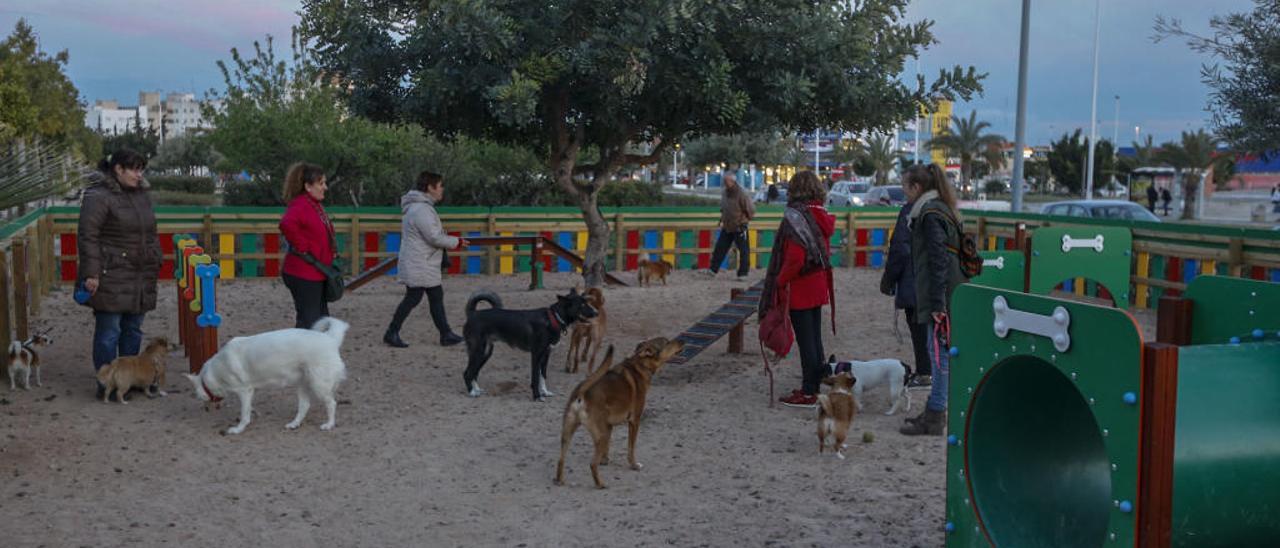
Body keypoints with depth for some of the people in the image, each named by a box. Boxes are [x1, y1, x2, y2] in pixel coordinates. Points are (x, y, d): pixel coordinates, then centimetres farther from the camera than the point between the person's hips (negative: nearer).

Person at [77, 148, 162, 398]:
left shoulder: (142, 193, 14)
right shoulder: (98, 196, -11)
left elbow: (151, 233, 22)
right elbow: (88, 237, -15)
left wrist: (156, 262, 18)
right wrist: (91, 274, -19)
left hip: (140, 277, 8)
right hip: (111, 276, -7)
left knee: (133, 329, 13)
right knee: (109, 332, -3)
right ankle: (106, 385, 5)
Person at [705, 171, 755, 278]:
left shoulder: (741, 194, -17)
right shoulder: (724, 193, 5)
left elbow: (751, 211, -13)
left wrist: (743, 221, -9)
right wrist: (722, 219, 12)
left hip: (739, 228, -7)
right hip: (726, 228, 7)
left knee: (743, 251, 0)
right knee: (720, 248, 8)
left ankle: (743, 273, 6)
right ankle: (713, 269, 14)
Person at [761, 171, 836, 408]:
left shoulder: (795, 216, -17)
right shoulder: (821, 216, 8)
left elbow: (795, 257, -24)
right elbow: (825, 252, 12)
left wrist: (779, 281, -14)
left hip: (799, 289, -8)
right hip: (818, 286, 8)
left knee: (805, 340, -1)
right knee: (815, 338, 16)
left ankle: (808, 393, 5)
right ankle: (816, 385, 25)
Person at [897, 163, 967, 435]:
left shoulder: (930, 214, -13)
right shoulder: (939, 210, 17)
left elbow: (938, 260, -19)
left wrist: (937, 303, -21)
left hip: (940, 296, -10)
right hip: (944, 297, 10)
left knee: (939, 353, -6)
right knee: (938, 352, 15)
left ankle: (935, 417, -2)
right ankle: (933, 412, 23)